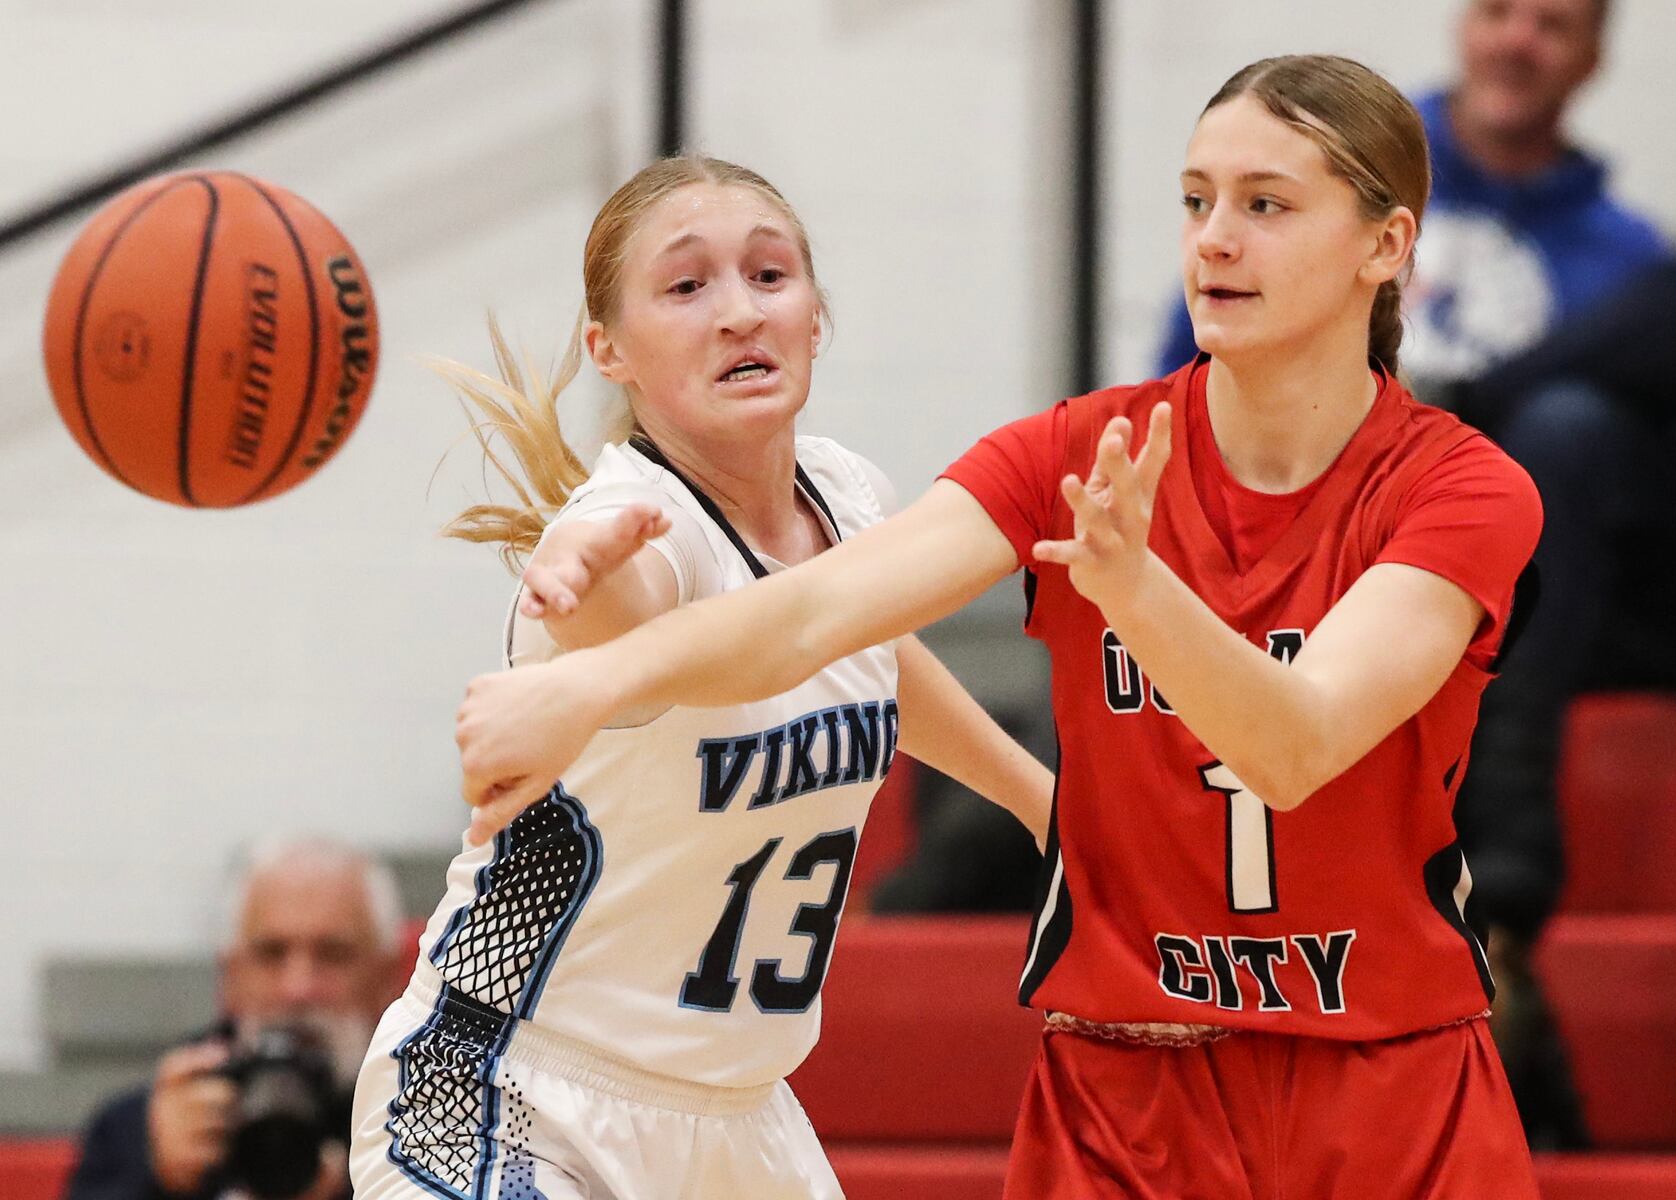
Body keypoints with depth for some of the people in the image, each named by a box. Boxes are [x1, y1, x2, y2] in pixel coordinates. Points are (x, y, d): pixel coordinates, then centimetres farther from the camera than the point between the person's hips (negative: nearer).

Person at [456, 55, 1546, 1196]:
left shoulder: (1464, 489, -9)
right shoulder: (1078, 454, -2)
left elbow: (1297, 748, -25)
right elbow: (820, 608, -18)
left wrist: (1133, 586, -43)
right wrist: (591, 679, -36)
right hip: (1125, 1098, 1)